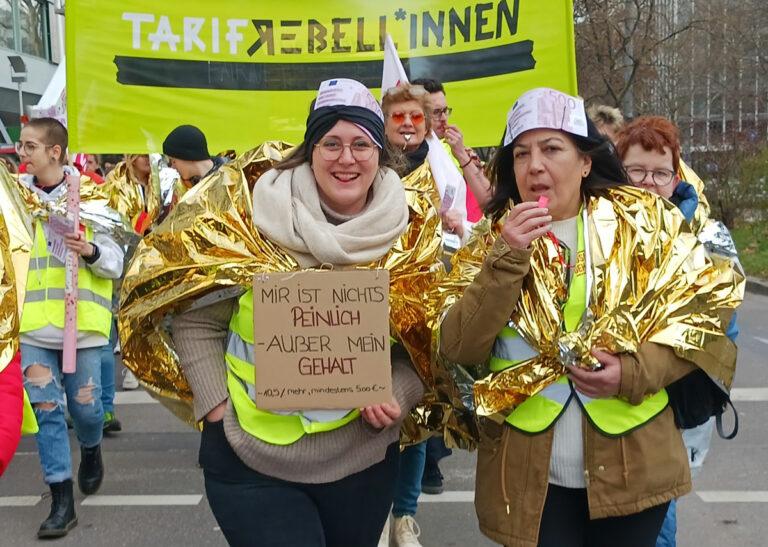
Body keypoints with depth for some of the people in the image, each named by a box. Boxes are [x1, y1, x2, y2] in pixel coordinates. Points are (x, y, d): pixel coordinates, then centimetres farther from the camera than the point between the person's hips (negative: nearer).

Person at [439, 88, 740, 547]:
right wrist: (508, 257, -20)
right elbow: (459, 350, -11)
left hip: (633, 468, 0)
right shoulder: (495, 239, -1)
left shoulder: (641, 223, -3)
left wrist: (636, 371, -17)